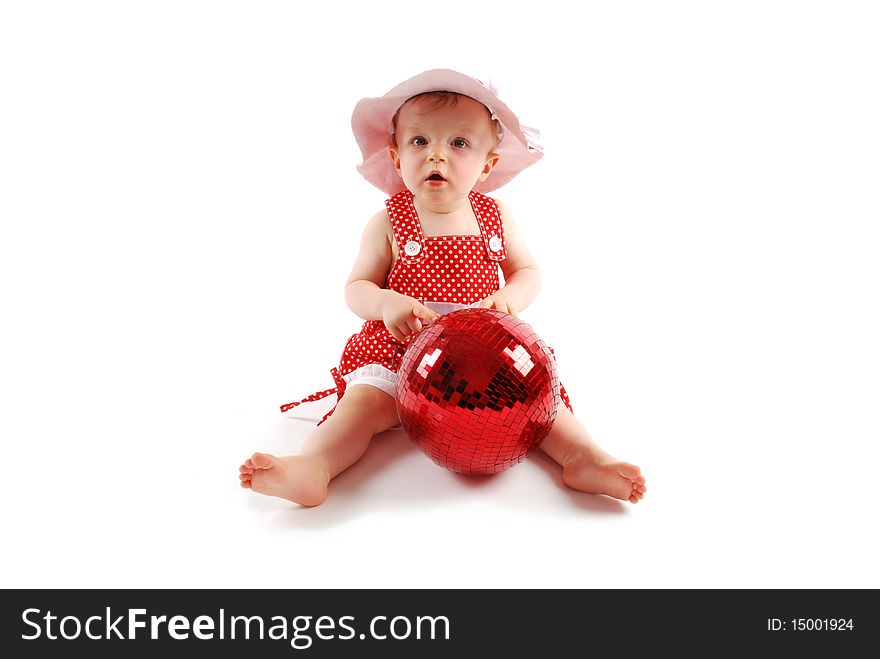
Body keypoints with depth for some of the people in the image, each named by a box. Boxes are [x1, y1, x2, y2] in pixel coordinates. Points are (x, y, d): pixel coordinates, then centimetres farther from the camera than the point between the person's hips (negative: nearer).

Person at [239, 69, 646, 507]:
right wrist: (387, 303, -23)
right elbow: (356, 288, 0)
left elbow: (527, 271, 11)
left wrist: (510, 297, -13)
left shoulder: (495, 216, 4)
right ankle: (312, 468, -34)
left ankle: (584, 457, -21)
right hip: (400, 350, -2)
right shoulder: (388, 224, -3)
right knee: (366, 400, -24)